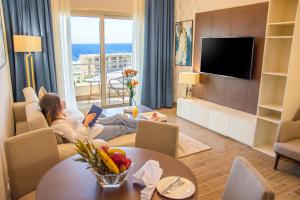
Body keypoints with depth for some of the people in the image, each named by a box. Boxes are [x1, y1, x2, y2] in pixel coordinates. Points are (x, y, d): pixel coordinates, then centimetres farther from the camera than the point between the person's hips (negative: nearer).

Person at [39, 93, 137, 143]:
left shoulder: (62, 113, 1)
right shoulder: (58, 125, -26)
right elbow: (77, 139, -29)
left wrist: (88, 119, -2)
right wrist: (86, 123, -26)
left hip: (94, 124, 9)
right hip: (94, 134, -9)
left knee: (119, 117, 10)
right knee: (122, 128, 5)